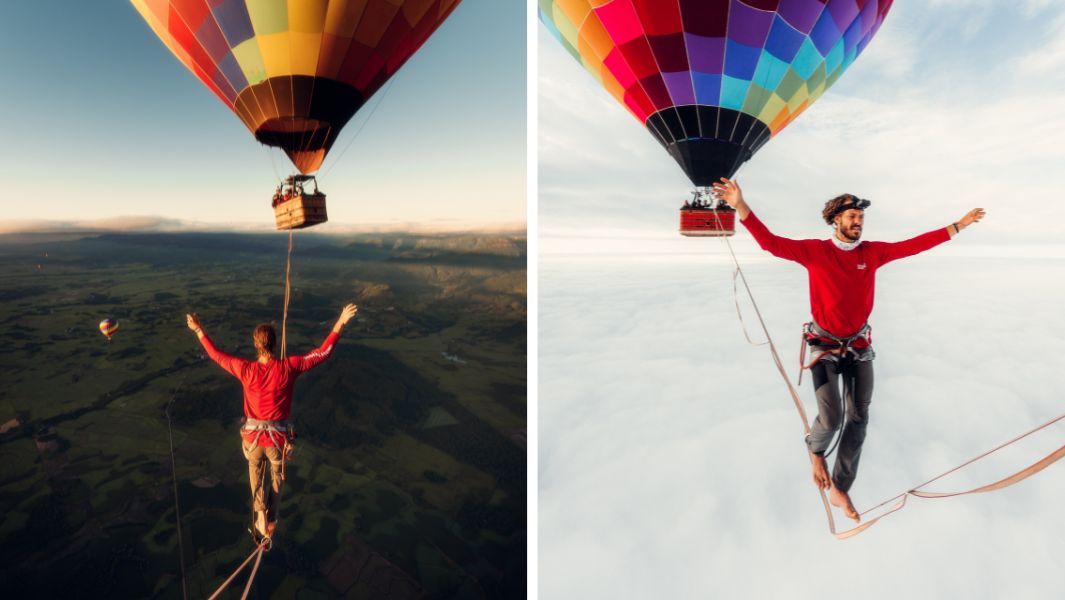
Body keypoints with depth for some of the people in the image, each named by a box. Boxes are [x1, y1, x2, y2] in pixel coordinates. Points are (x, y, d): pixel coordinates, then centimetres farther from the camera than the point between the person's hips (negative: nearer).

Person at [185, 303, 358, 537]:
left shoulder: (246, 369, -18)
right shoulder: (289, 367, -22)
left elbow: (216, 355, -1)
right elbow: (323, 352, -17)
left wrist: (199, 330, 11)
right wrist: (341, 322, -17)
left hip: (253, 436, 1)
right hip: (278, 437, -1)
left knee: (256, 478, 28)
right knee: (277, 478, 25)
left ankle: (261, 513, 12)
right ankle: (271, 521, 32)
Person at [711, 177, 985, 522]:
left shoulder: (873, 252, 1)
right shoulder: (815, 251, -10)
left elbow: (916, 245, 11)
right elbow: (771, 243, -21)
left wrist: (960, 225, 13)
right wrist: (740, 206, -34)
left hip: (860, 347, 4)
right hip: (825, 347, -4)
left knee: (858, 420, 5)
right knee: (831, 418, -12)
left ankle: (839, 490, 20)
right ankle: (816, 450, 27)